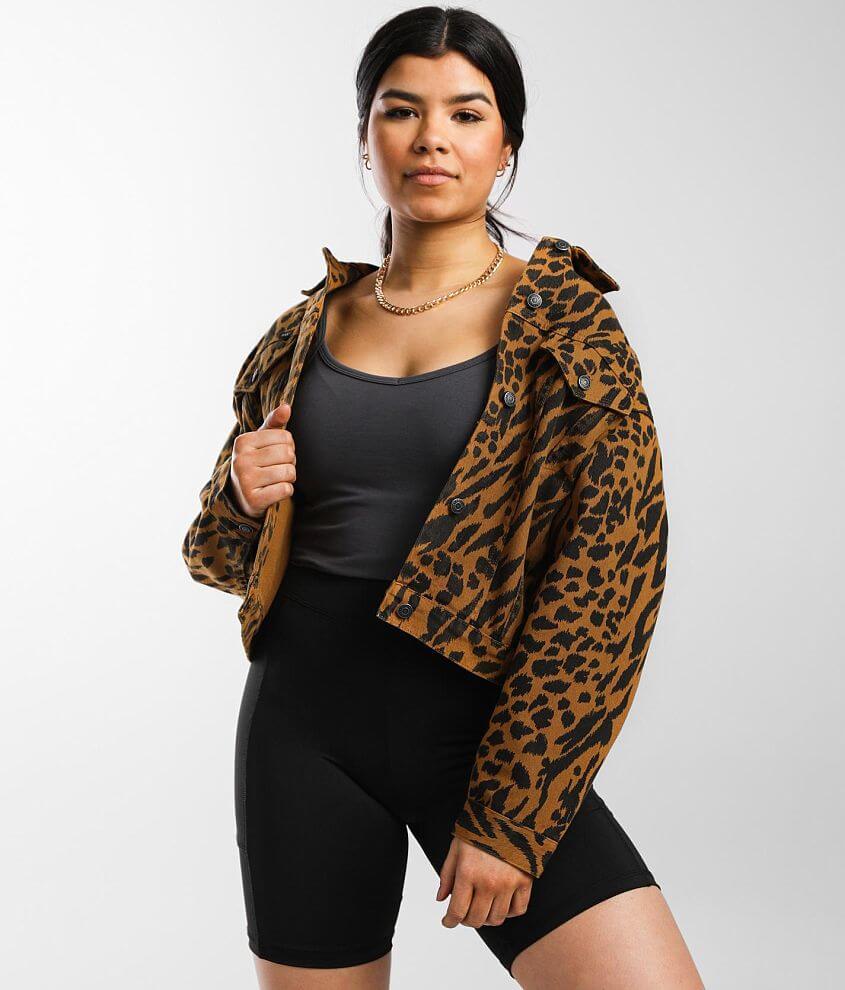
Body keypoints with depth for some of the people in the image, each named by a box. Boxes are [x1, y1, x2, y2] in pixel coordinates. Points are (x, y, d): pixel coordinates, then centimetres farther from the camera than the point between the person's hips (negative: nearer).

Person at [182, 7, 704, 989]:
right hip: (304, 726, 3)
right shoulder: (305, 332, 8)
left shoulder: (562, 325, -3)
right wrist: (242, 497, -7)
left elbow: (610, 576, -10)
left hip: (480, 724, -2)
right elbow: (219, 556, 17)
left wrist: (510, 818, -13)